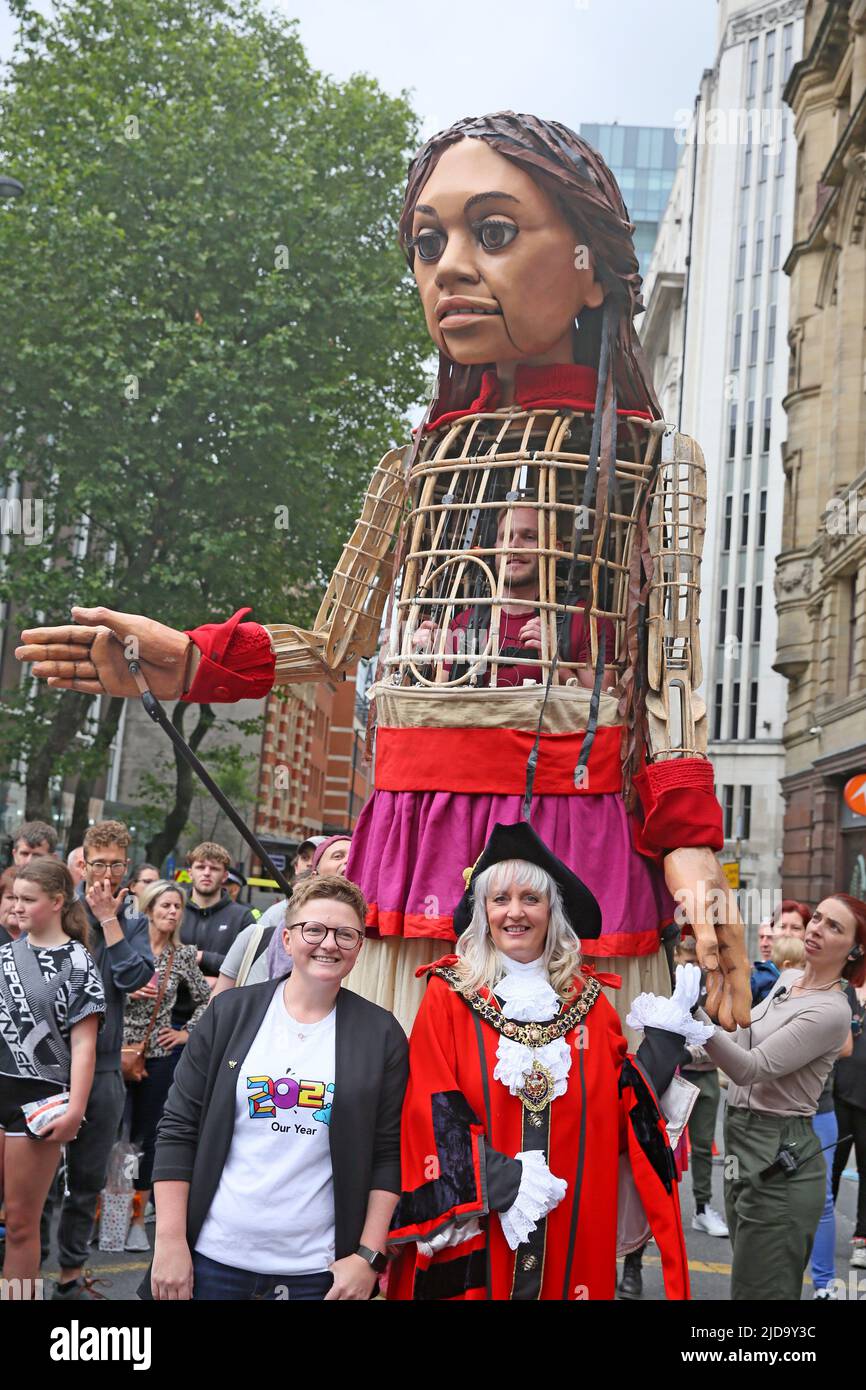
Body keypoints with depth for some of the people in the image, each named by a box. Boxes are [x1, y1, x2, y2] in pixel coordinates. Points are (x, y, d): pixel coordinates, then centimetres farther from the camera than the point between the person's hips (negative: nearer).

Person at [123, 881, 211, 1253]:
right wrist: (128, 991, -16)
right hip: (117, 1050, -2)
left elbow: (207, 998, 14)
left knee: (147, 1136, 6)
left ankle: (138, 1218, 15)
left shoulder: (183, 955, 4)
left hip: (159, 1055, 2)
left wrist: (187, 1032, 5)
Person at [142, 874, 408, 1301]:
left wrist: (369, 1255, -4)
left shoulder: (381, 1034, 1)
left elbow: (389, 1153, 2)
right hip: (212, 1257, 0)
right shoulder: (230, 1012, 1)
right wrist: (170, 1241, -5)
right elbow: (178, 1129, 1)